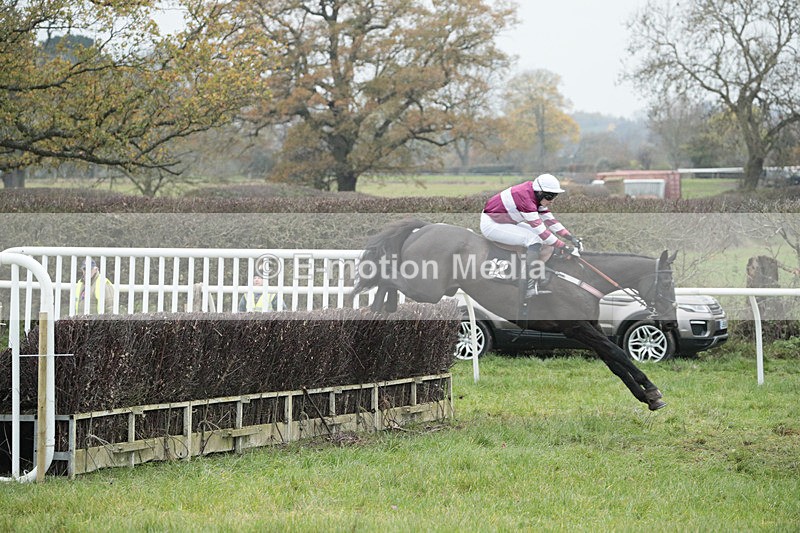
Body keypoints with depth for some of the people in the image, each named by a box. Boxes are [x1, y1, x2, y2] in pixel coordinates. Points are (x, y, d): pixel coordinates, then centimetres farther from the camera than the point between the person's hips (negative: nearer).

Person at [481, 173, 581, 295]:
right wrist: (563, 247, -29)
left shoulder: (536, 196, -3)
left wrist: (570, 237, -7)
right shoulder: (525, 198, -32)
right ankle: (530, 284, -21)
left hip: (508, 223, 10)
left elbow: (549, 219, 1)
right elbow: (540, 229, -32)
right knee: (534, 239, -24)